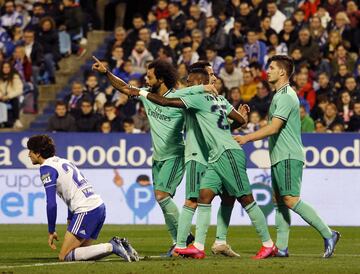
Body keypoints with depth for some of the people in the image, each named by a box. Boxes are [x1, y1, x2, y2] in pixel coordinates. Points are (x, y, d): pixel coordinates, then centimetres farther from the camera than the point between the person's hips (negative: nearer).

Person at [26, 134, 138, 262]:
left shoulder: (46, 168, -6)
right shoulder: (63, 161, 22)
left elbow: (51, 204, -12)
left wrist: (51, 231, -4)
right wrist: (70, 219, 37)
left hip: (86, 211, -9)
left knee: (64, 256, -7)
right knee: (80, 252, 16)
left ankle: (111, 247, -15)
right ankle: (117, 244, 2)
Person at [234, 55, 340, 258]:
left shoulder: (286, 96, -14)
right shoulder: (280, 95, 18)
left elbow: (273, 128, -21)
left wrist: (246, 138, -16)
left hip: (288, 157, -10)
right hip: (280, 157, 10)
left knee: (291, 200, -15)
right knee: (280, 201, 8)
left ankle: (328, 235, -13)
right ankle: (282, 247, 8)